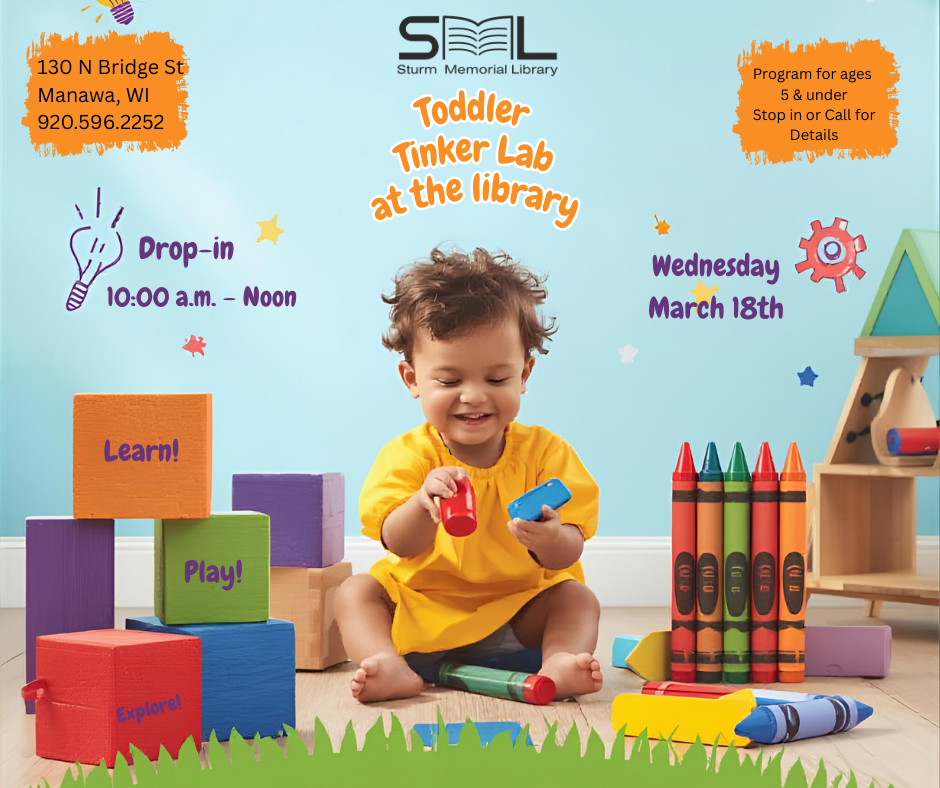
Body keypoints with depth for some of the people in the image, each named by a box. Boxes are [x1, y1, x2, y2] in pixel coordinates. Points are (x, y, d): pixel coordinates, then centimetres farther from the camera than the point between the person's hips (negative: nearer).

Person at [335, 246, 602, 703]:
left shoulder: (545, 453, -7)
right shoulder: (408, 455, -7)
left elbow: (568, 556, -14)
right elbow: (401, 545, -20)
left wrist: (551, 538, -40)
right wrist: (423, 505, -43)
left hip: (519, 609, 0)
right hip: (419, 610, 0)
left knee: (577, 596, -20)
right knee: (355, 592, -18)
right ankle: (391, 669, -39)